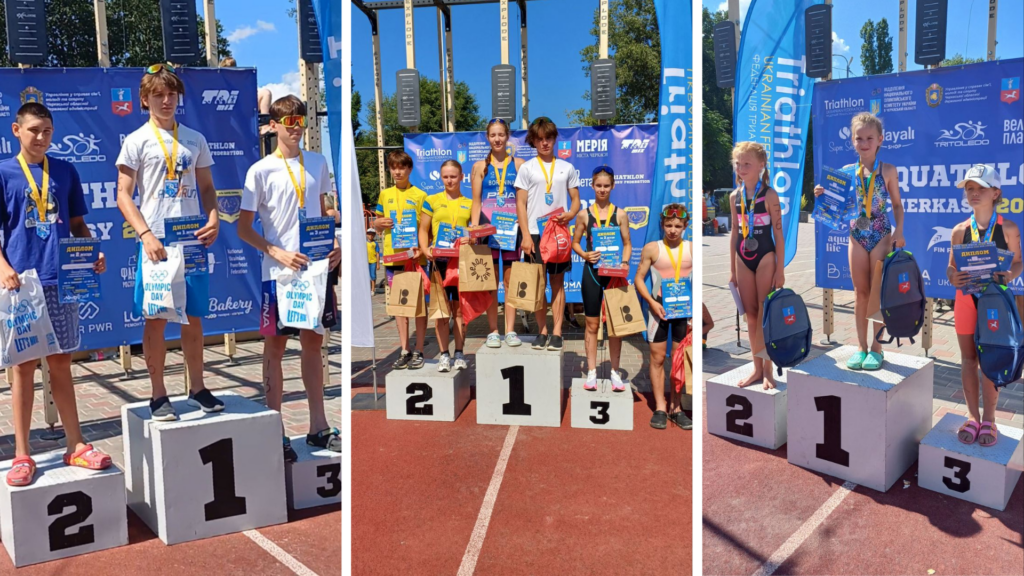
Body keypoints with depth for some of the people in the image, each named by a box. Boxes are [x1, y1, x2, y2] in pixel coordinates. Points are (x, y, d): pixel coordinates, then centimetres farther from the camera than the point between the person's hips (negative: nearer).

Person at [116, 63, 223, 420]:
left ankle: (197, 388, 21)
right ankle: (159, 396, 12)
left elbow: (207, 188, 15)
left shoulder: (195, 140, 12)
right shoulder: (137, 141, 2)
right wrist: (145, 235, -15)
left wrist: (214, 219, -5)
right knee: (156, 318, 2)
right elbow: (123, 196, -2)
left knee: (194, 316, 9)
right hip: (157, 241, -3)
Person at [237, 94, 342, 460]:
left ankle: (318, 427, 22)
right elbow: (244, 228, -4)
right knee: (275, 348, 4)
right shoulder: (261, 171, -4)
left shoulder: (318, 163, 9)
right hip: (279, 273, -4)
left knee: (313, 344, 12)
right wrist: (277, 253, -17)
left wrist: (335, 245, 0)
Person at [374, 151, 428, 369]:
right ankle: (404, 351, 16)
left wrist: (420, 246, -18)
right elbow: (377, 225, 19)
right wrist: (379, 223, -5)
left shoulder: (419, 195, 1)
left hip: (415, 256, -4)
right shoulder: (385, 195, 12)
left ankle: (419, 351, 8)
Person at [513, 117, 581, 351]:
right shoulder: (527, 168, 5)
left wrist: (570, 214, -12)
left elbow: (576, 200, 11)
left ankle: (556, 332, 6)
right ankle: (542, 331, 10)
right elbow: (520, 204, 1)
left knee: (557, 281, 3)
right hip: (535, 232, -1)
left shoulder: (567, 168, 10)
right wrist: (526, 235, -7)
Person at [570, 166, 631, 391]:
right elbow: (575, 243, 7)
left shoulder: (620, 214, 1)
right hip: (592, 272, 0)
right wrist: (585, 255, -12)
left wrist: (625, 262, -14)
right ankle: (592, 371, 14)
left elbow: (627, 244, 4)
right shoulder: (584, 214, 1)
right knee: (592, 324, 6)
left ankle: (615, 372, 15)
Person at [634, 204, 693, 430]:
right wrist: (652, 302, -13)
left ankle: (675, 407, 16)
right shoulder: (652, 249, -3)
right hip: (659, 308, -1)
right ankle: (660, 407, 12)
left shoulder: (692, 249, 0)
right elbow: (639, 279, -1)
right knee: (657, 357, 3)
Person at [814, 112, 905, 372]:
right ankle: (861, 346, 15)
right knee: (861, 292, 8)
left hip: (881, 236, -2)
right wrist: (823, 195, -13)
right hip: (857, 235, 2)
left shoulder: (888, 170, -3)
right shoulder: (847, 171, 2)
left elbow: (897, 204, 3)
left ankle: (876, 348, 11)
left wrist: (899, 231, -9)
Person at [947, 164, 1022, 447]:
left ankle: (989, 419, 16)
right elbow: (951, 266, 6)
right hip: (966, 299, 2)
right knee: (968, 358, 8)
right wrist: (953, 277, -17)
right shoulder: (960, 230, 2)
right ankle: (973, 416, 19)